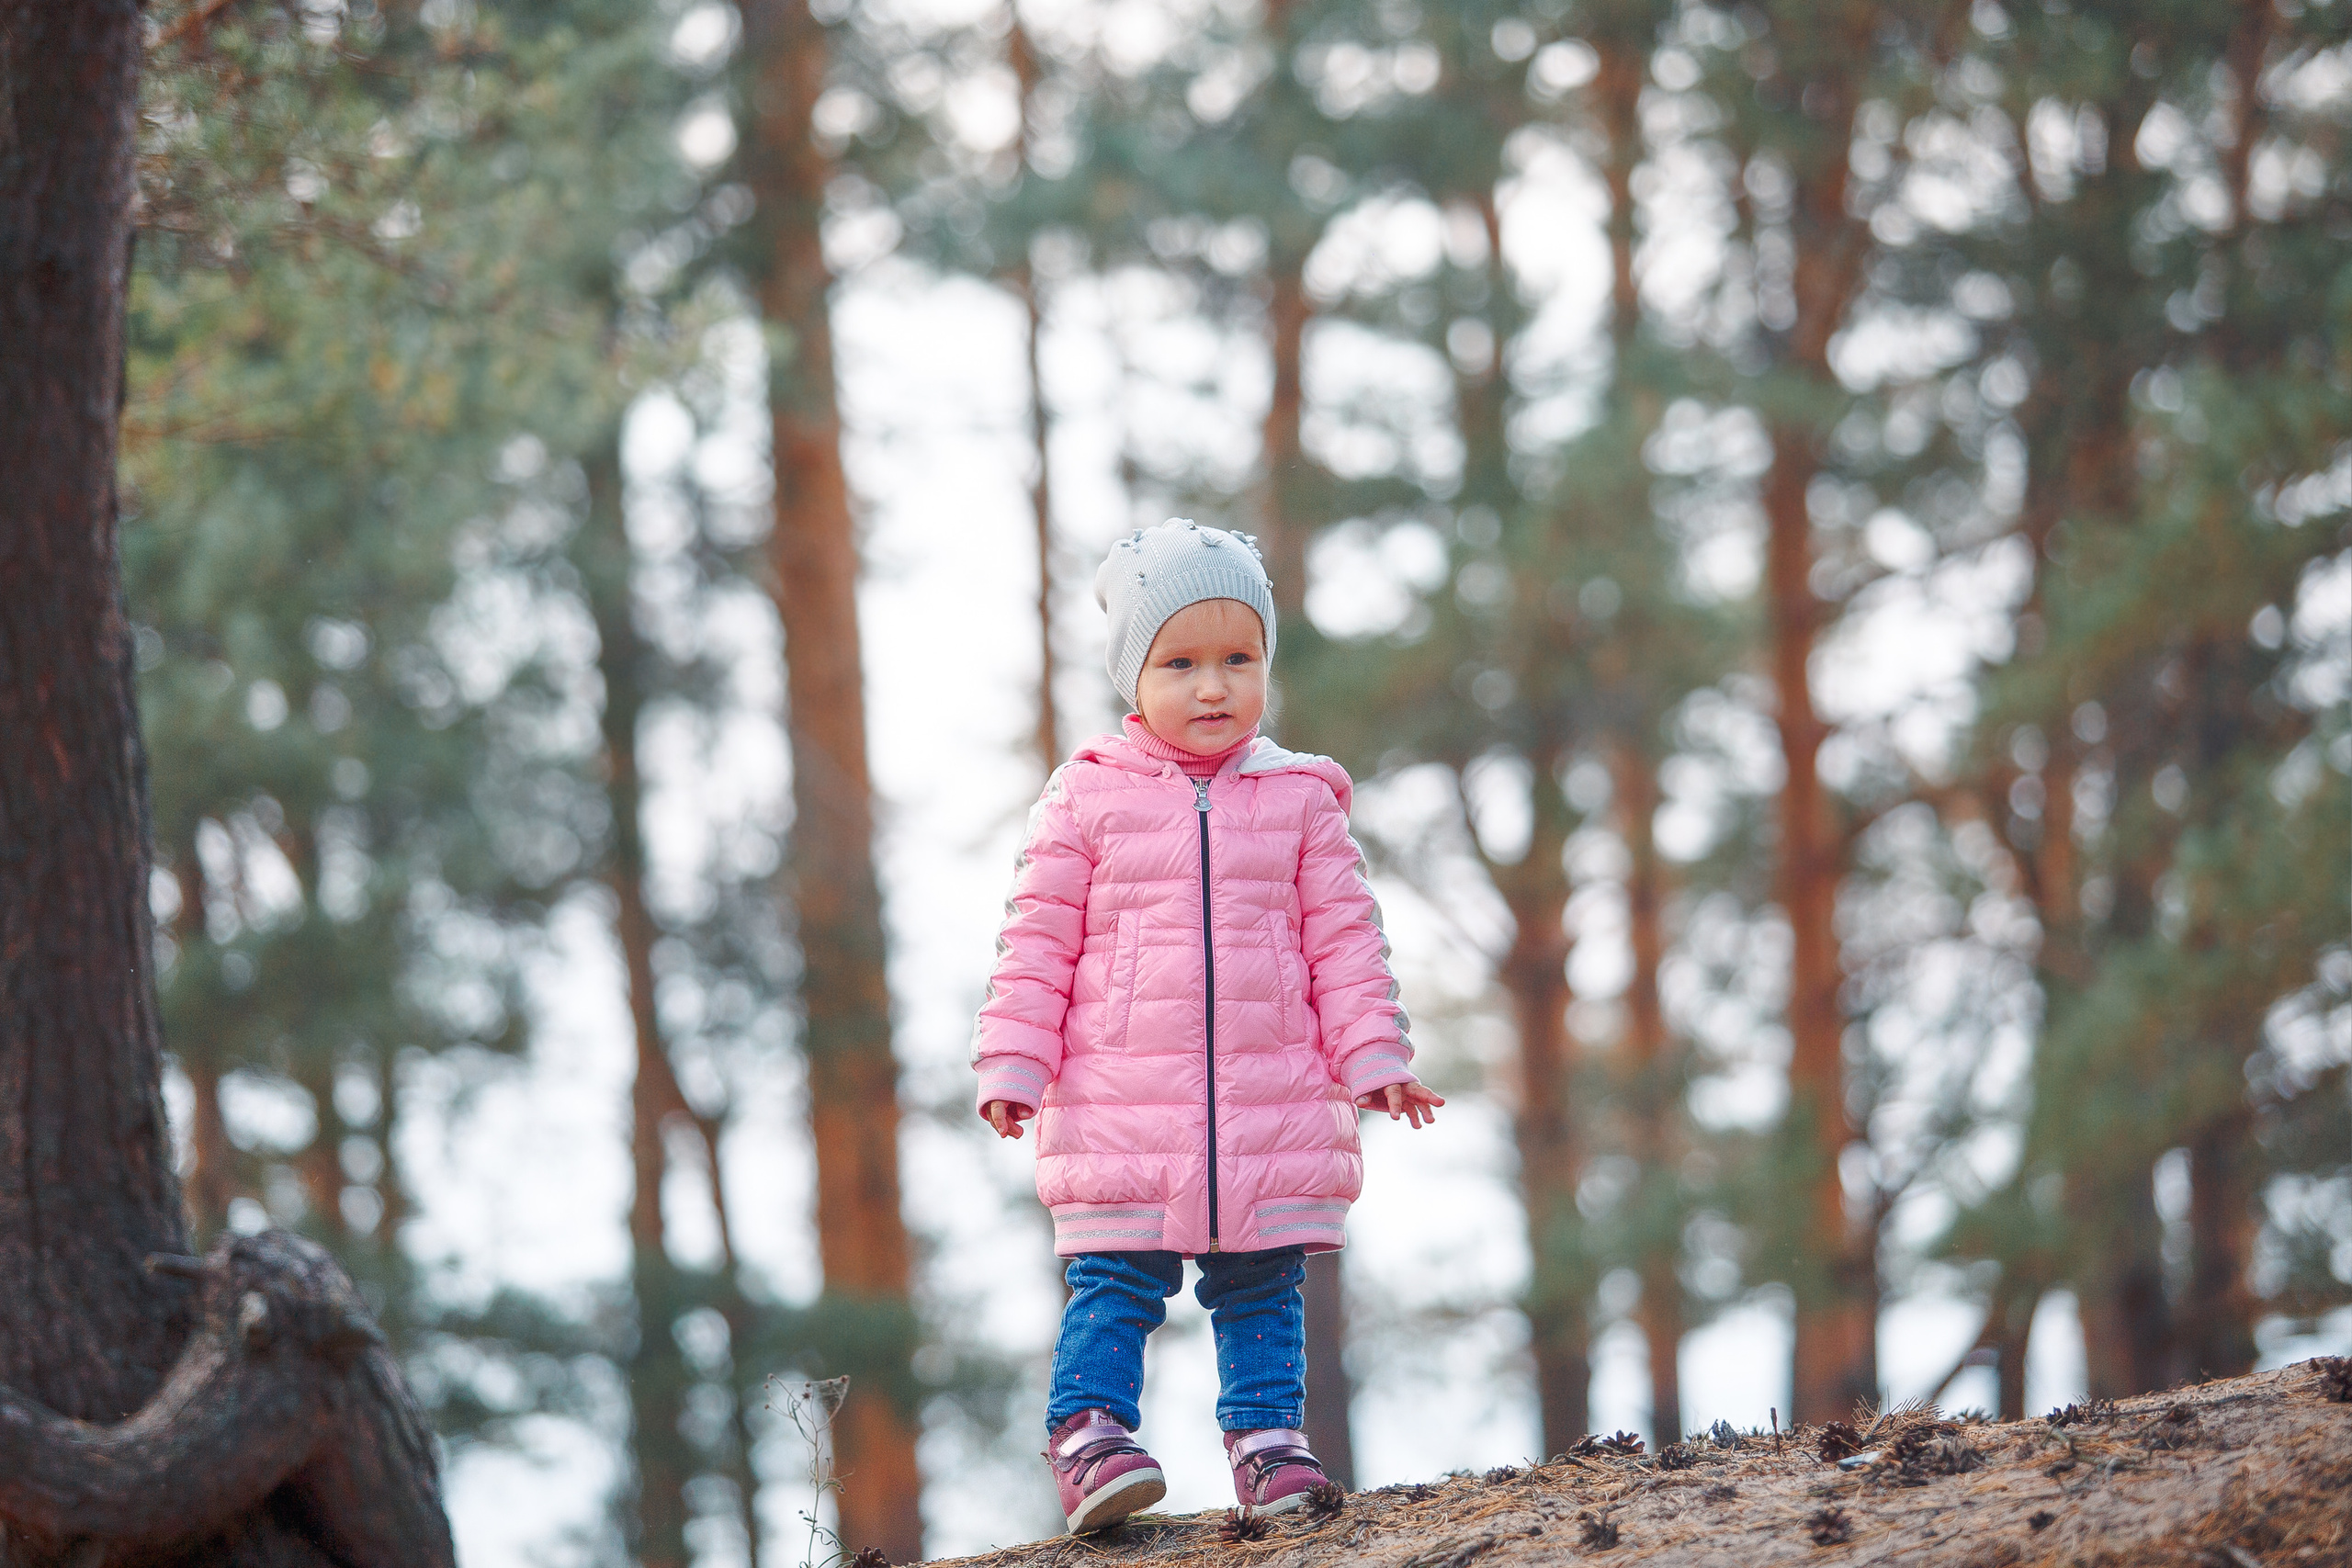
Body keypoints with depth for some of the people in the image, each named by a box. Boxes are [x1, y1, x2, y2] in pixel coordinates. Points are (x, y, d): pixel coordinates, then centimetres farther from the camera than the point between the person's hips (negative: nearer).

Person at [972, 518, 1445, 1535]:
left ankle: (1267, 1433, 16)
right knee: (1114, 1283, -5)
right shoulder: (1088, 797, 1)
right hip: (1120, 1103, -2)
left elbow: (1343, 938, 9)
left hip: (1272, 1102, 2)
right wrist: (1012, 1064, -3)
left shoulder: (1298, 800, 7)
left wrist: (1373, 1059, 4)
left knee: (1262, 1287, 7)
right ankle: (1089, 1432, -1)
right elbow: (1039, 941, 3)